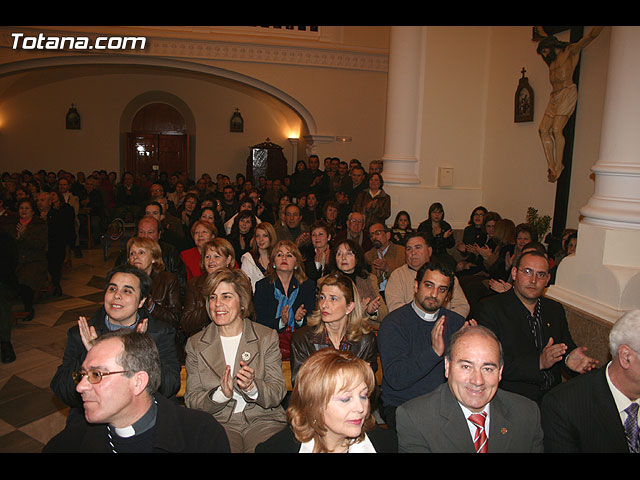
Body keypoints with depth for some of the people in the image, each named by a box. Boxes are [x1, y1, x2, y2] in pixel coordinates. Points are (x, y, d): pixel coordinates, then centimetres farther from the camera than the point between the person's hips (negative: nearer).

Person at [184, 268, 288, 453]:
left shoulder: (267, 337, 3)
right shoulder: (195, 344, 7)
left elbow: (278, 393, -1)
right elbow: (191, 400, 2)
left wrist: (252, 387, -23)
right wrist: (221, 394, -18)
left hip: (262, 420, 0)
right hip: (216, 422, 0)